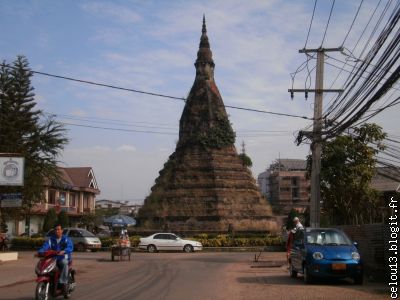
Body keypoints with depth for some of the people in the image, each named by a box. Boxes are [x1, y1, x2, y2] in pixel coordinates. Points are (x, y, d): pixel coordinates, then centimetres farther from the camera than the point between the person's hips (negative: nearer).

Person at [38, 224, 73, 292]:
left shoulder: (66, 239, 4)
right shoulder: (51, 239, 12)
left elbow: (70, 247, -16)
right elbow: (45, 246, -6)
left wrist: (63, 251, -36)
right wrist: (40, 252, -27)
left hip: (64, 258, -3)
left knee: (64, 263, -38)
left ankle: (63, 283, -35)